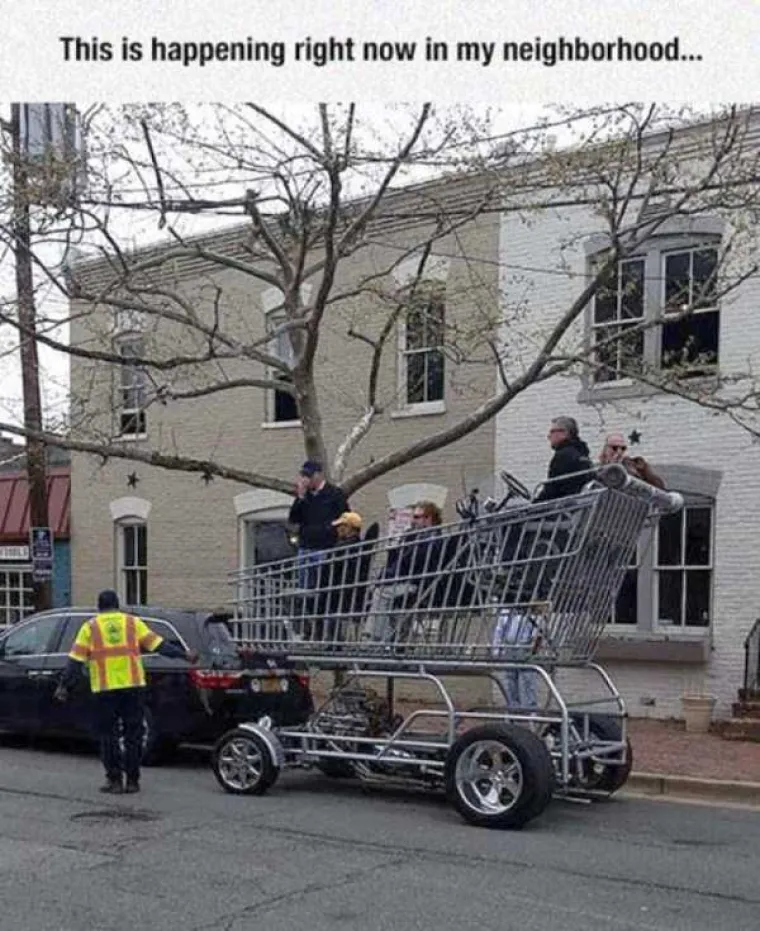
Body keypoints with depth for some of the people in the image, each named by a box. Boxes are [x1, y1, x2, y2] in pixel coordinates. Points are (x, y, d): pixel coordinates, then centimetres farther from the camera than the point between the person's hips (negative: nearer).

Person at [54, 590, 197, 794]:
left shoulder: (90, 627, 7)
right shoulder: (132, 622, 9)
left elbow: (76, 660, 1)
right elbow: (158, 645, 6)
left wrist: (64, 685, 3)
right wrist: (185, 655, 10)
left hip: (104, 689, -1)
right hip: (132, 686, 1)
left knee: (108, 736, 8)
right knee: (133, 735, 8)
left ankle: (115, 781, 7)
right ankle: (132, 781, 9)